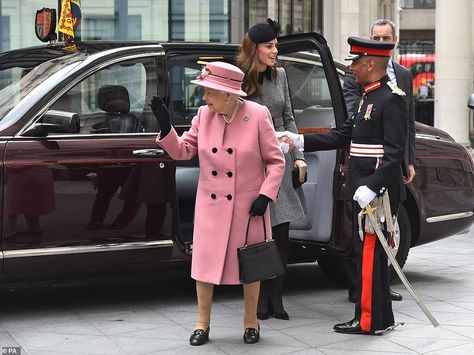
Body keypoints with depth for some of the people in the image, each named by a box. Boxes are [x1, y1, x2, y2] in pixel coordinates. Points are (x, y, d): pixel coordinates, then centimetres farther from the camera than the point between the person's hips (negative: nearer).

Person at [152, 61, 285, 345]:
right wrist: (165, 126, -11)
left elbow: (276, 161, -6)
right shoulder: (204, 115, -1)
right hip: (211, 205, 3)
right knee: (205, 262, 6)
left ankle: (251, 322, 26)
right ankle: (203, 324, 20)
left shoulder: (258, 115, -11)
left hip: (248, 205, -3)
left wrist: (265, 194, -14)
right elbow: (182, 151, 4)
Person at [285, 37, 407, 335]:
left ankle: (370, 321, 2)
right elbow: (343, 136, 17)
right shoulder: (368, 97, 16)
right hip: (363, 190, 10)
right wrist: (300, 141, 12)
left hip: (377, 191, -10)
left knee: (370, 253, -4)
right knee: (369, 253, 13)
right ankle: (381, 318, 21)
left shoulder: (392, 98, -14)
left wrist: (371, 187, -26)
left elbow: (395, 152, -20)